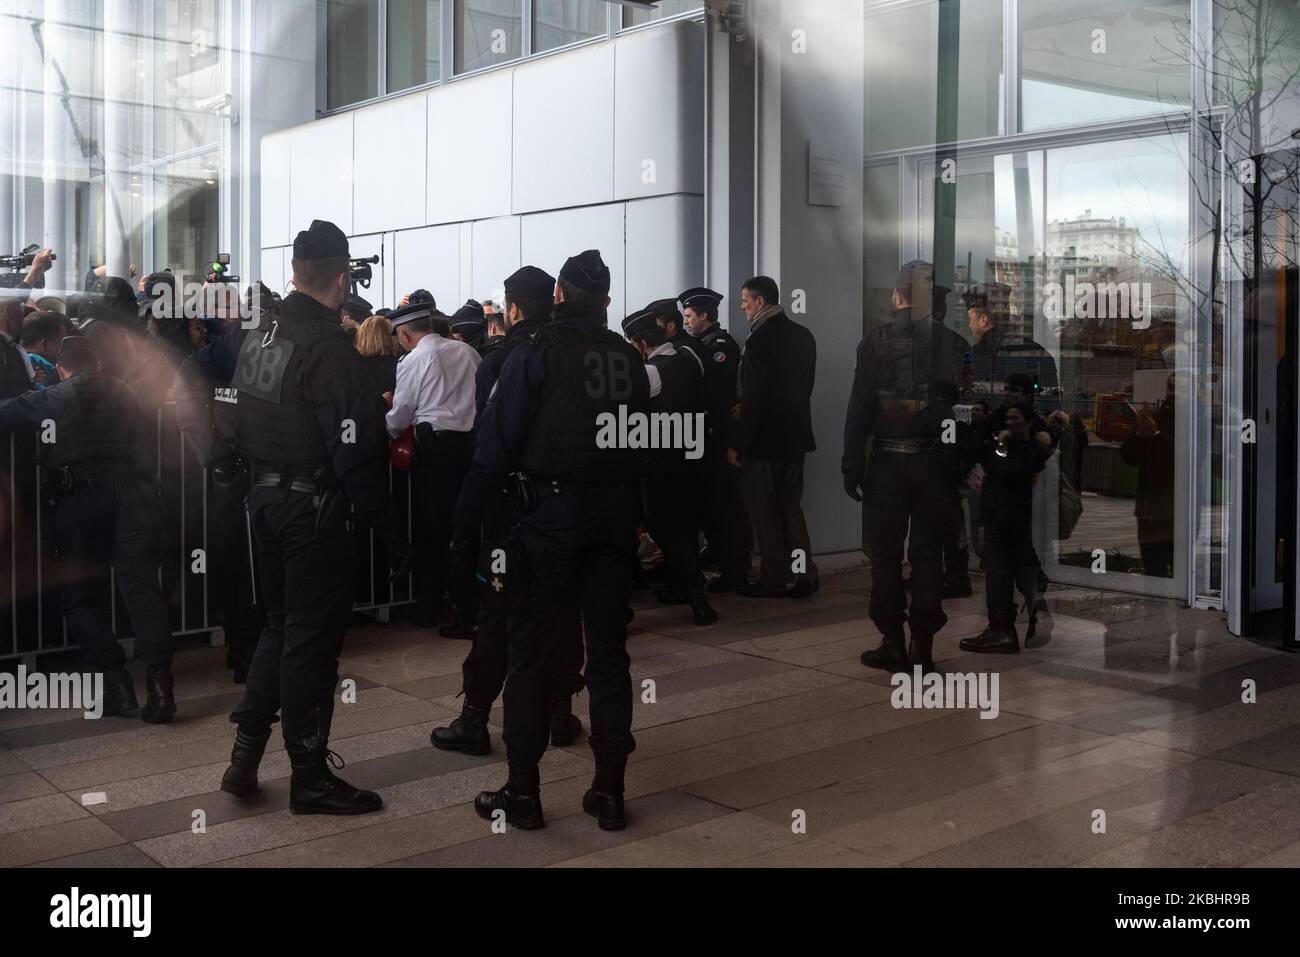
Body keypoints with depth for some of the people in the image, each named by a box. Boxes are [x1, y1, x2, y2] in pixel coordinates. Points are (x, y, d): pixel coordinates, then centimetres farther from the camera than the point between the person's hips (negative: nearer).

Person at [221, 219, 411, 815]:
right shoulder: (329, 348, -19)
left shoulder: (258, 336, 8)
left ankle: (246, 754, 22)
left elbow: (240, 429, 13)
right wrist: (390, 534, -16)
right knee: (312, 637, 2)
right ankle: (310, 778, 13)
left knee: (281, 625, 20)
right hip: (313, 506, -8)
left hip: (263, 498, 8)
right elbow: (355, 454, -21)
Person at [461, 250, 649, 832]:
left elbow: (498, 441, -11)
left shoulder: (537, 352, -7)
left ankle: (522, 792, 8)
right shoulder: (628, 358, 7)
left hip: (551, 509, -4)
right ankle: (609, 790, 14)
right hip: (615, 511, 4)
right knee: (608, 651, 10)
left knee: (529, 653, 5)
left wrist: (471, 517, -6)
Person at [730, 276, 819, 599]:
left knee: (766, 513, 4)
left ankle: (773, 581, 11)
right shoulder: (803, 336, 6)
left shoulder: (759, 340, -18)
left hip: (764, 439, -7)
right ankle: (805, 575, 13)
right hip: (795, 436, 7)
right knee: (791, 507, 16)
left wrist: (737, 443, -12)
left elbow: (754, 399, -19)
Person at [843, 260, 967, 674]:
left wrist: (852, 464, -3)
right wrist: (961, 464, 6)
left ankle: (892, 642, 7)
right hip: (938, 463, 2)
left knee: (885, 553, 7)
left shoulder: (875, 341, -3)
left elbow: (860, 406, -6)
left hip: (889, 460, -1)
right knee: (928, 554, 7)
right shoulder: (953, 342, 0)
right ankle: (922, 646, 8)